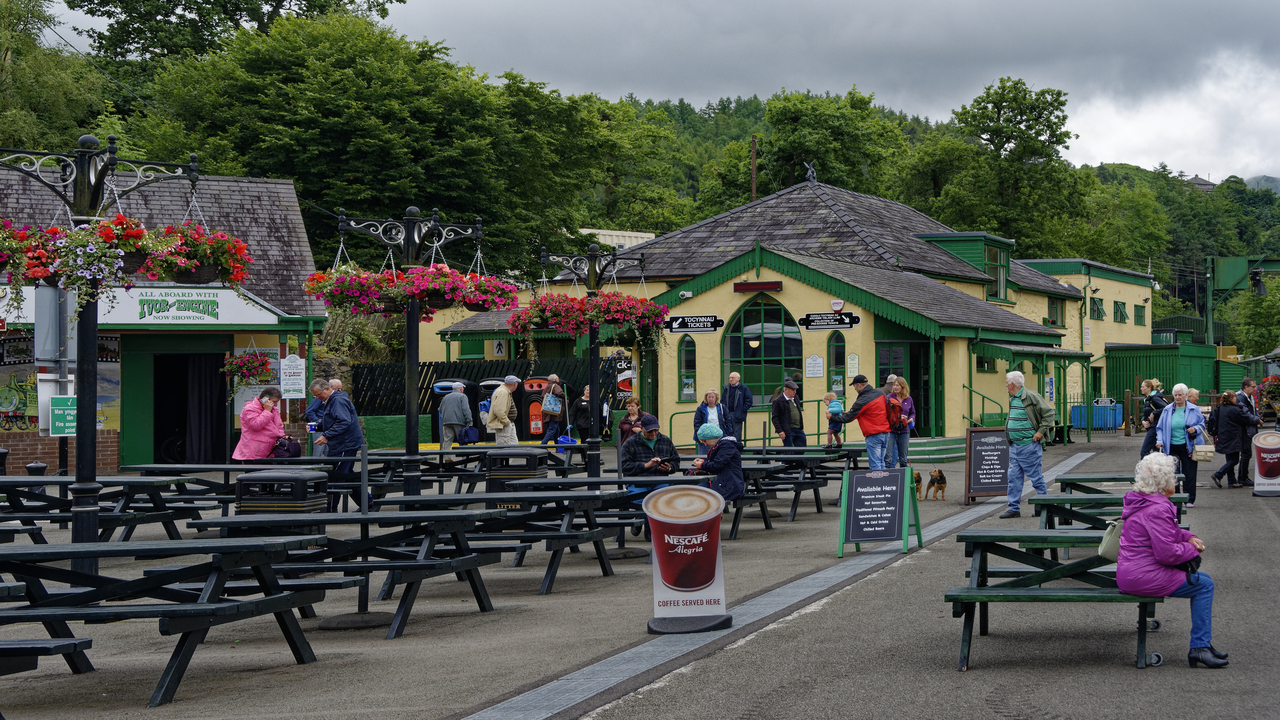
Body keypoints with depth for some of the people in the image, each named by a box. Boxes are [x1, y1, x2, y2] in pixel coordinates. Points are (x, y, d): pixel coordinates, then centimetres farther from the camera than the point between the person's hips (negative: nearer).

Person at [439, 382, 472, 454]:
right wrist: (469, 422, -11)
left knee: (447, 440, 0)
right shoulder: (462, 396, 1)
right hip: (458, 421, -5)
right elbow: (466, 410, -10)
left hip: (446, 421, 5)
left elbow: (440, 410, 20)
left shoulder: (446, 397, 19)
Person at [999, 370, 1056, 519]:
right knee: (1014, 477, 5)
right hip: (1014, 446, 8)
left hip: (1029, 445, -8)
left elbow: (1049, 413, -13)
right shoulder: (1013, 399, 13)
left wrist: (1040, 432, -15)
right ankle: (1014, 508, 8)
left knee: (1036, 476, -1)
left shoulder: (1031, 396, -13)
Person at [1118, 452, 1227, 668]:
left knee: (1200, 580, 18)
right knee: (1204, 585, -6)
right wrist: (1192, 549, -6)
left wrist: (1188, 537, 11)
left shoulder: (1139, 501, 13)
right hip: (1143, 577, -11)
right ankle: (1200, 647, -3)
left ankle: (1202, 645, 17)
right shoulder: (1158, 509, -20)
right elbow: (1167, 553, -23)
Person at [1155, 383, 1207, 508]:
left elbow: (1202, 424, 8)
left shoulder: (1194, 410, 2)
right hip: (1171, 447, 1)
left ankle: (1189, 500, 10)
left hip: (1188, 447, -1)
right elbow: (1160, 427, 10)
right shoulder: (1167, 410, 6)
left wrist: (1195, 429, -14)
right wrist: (1160, 440, -4)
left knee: (1189, 474, 2)